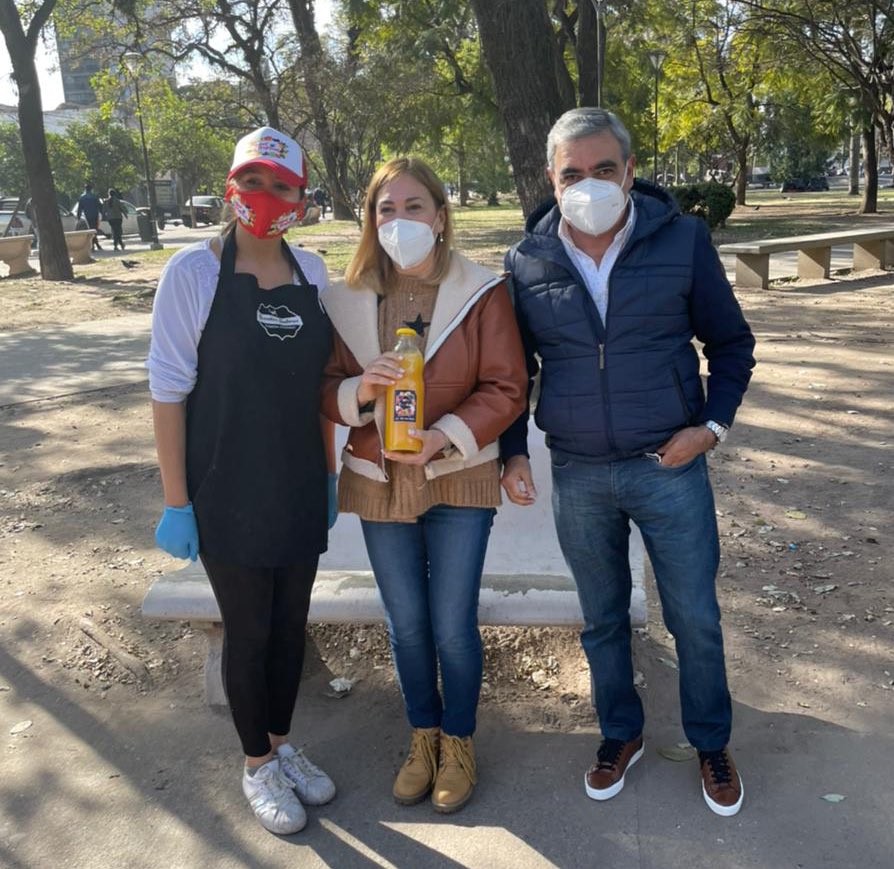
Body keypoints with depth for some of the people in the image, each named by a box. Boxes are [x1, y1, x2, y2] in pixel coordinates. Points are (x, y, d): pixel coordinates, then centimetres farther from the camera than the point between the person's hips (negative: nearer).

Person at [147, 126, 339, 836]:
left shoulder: (311, 271, 2)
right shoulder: (194, 271, -11)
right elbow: (169, 389, -10)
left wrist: (330, 473, 10)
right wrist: (175, 503, -11)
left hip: (300, 490, 4)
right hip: (228, 493, -4)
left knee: (291, 623, 16)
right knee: (248, 630, 9)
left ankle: (283, 744, 39)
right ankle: (257, 765, 32)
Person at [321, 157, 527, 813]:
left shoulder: (482, 292, -8)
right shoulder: (349, 299, 0)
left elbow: (506, 388, -9)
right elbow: (327, 389, 3)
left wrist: (445, 436, -24)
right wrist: (359, 391, -20)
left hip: (458, 481, -2)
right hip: (380, 482, 3)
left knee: (454, 627, 5)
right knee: (407, 626, 15)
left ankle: (458, 742, 32)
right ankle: (423, 736, 39)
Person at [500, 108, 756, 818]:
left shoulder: (683, 239, -6)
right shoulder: (527, 262, -1)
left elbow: (731, 343, 3)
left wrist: (713, 425, -8)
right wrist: (513, 453, 2)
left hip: (670, 467, -1)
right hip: (577, 475, 2)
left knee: (695, 618, 10)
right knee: (601, 619, 17)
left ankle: (712, 744, 35)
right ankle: (622, 734, 39)